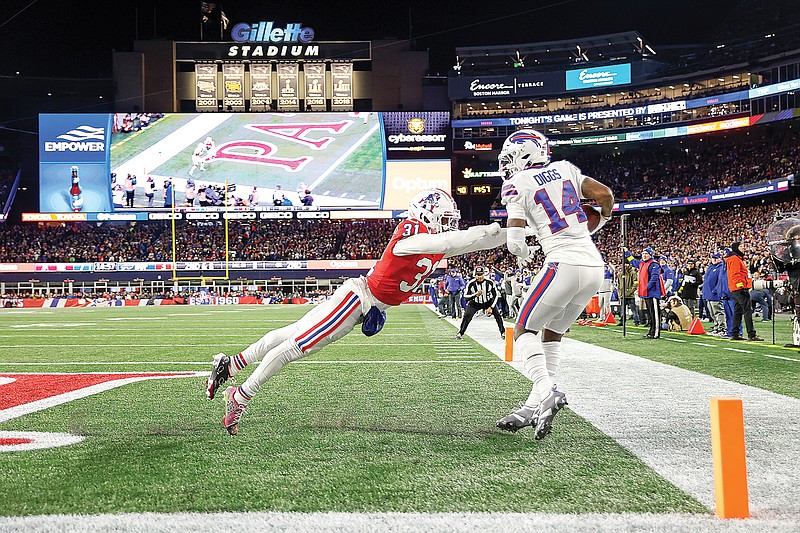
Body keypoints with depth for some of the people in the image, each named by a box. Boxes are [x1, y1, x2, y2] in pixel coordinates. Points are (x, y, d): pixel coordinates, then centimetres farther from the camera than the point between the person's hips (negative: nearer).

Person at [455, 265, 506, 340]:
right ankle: (460, 333, -4)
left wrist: (491, 307, -17)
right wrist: (475, 295, -39)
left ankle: (503, 332, 2)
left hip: (488, 302, 1)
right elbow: (465, 297, -21)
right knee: (467, 315, -19)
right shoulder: (471, 283, -23)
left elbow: (496, 295, -10)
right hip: (475, 303, -1)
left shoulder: (490, 282, -21)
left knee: (497, 314, -15)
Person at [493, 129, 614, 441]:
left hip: (564, 265, -7)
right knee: (553, 333, 17)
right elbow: (605, 194, 12)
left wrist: (523, 255, 16)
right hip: (594, 266, 7)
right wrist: (598, 223, 31)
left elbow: (515, 242, -7)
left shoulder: (517, 184, -1)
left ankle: (546, 392, -14)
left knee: (524, 330, 6)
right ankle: (534, 407, 14)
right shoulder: (564, 169, 16)